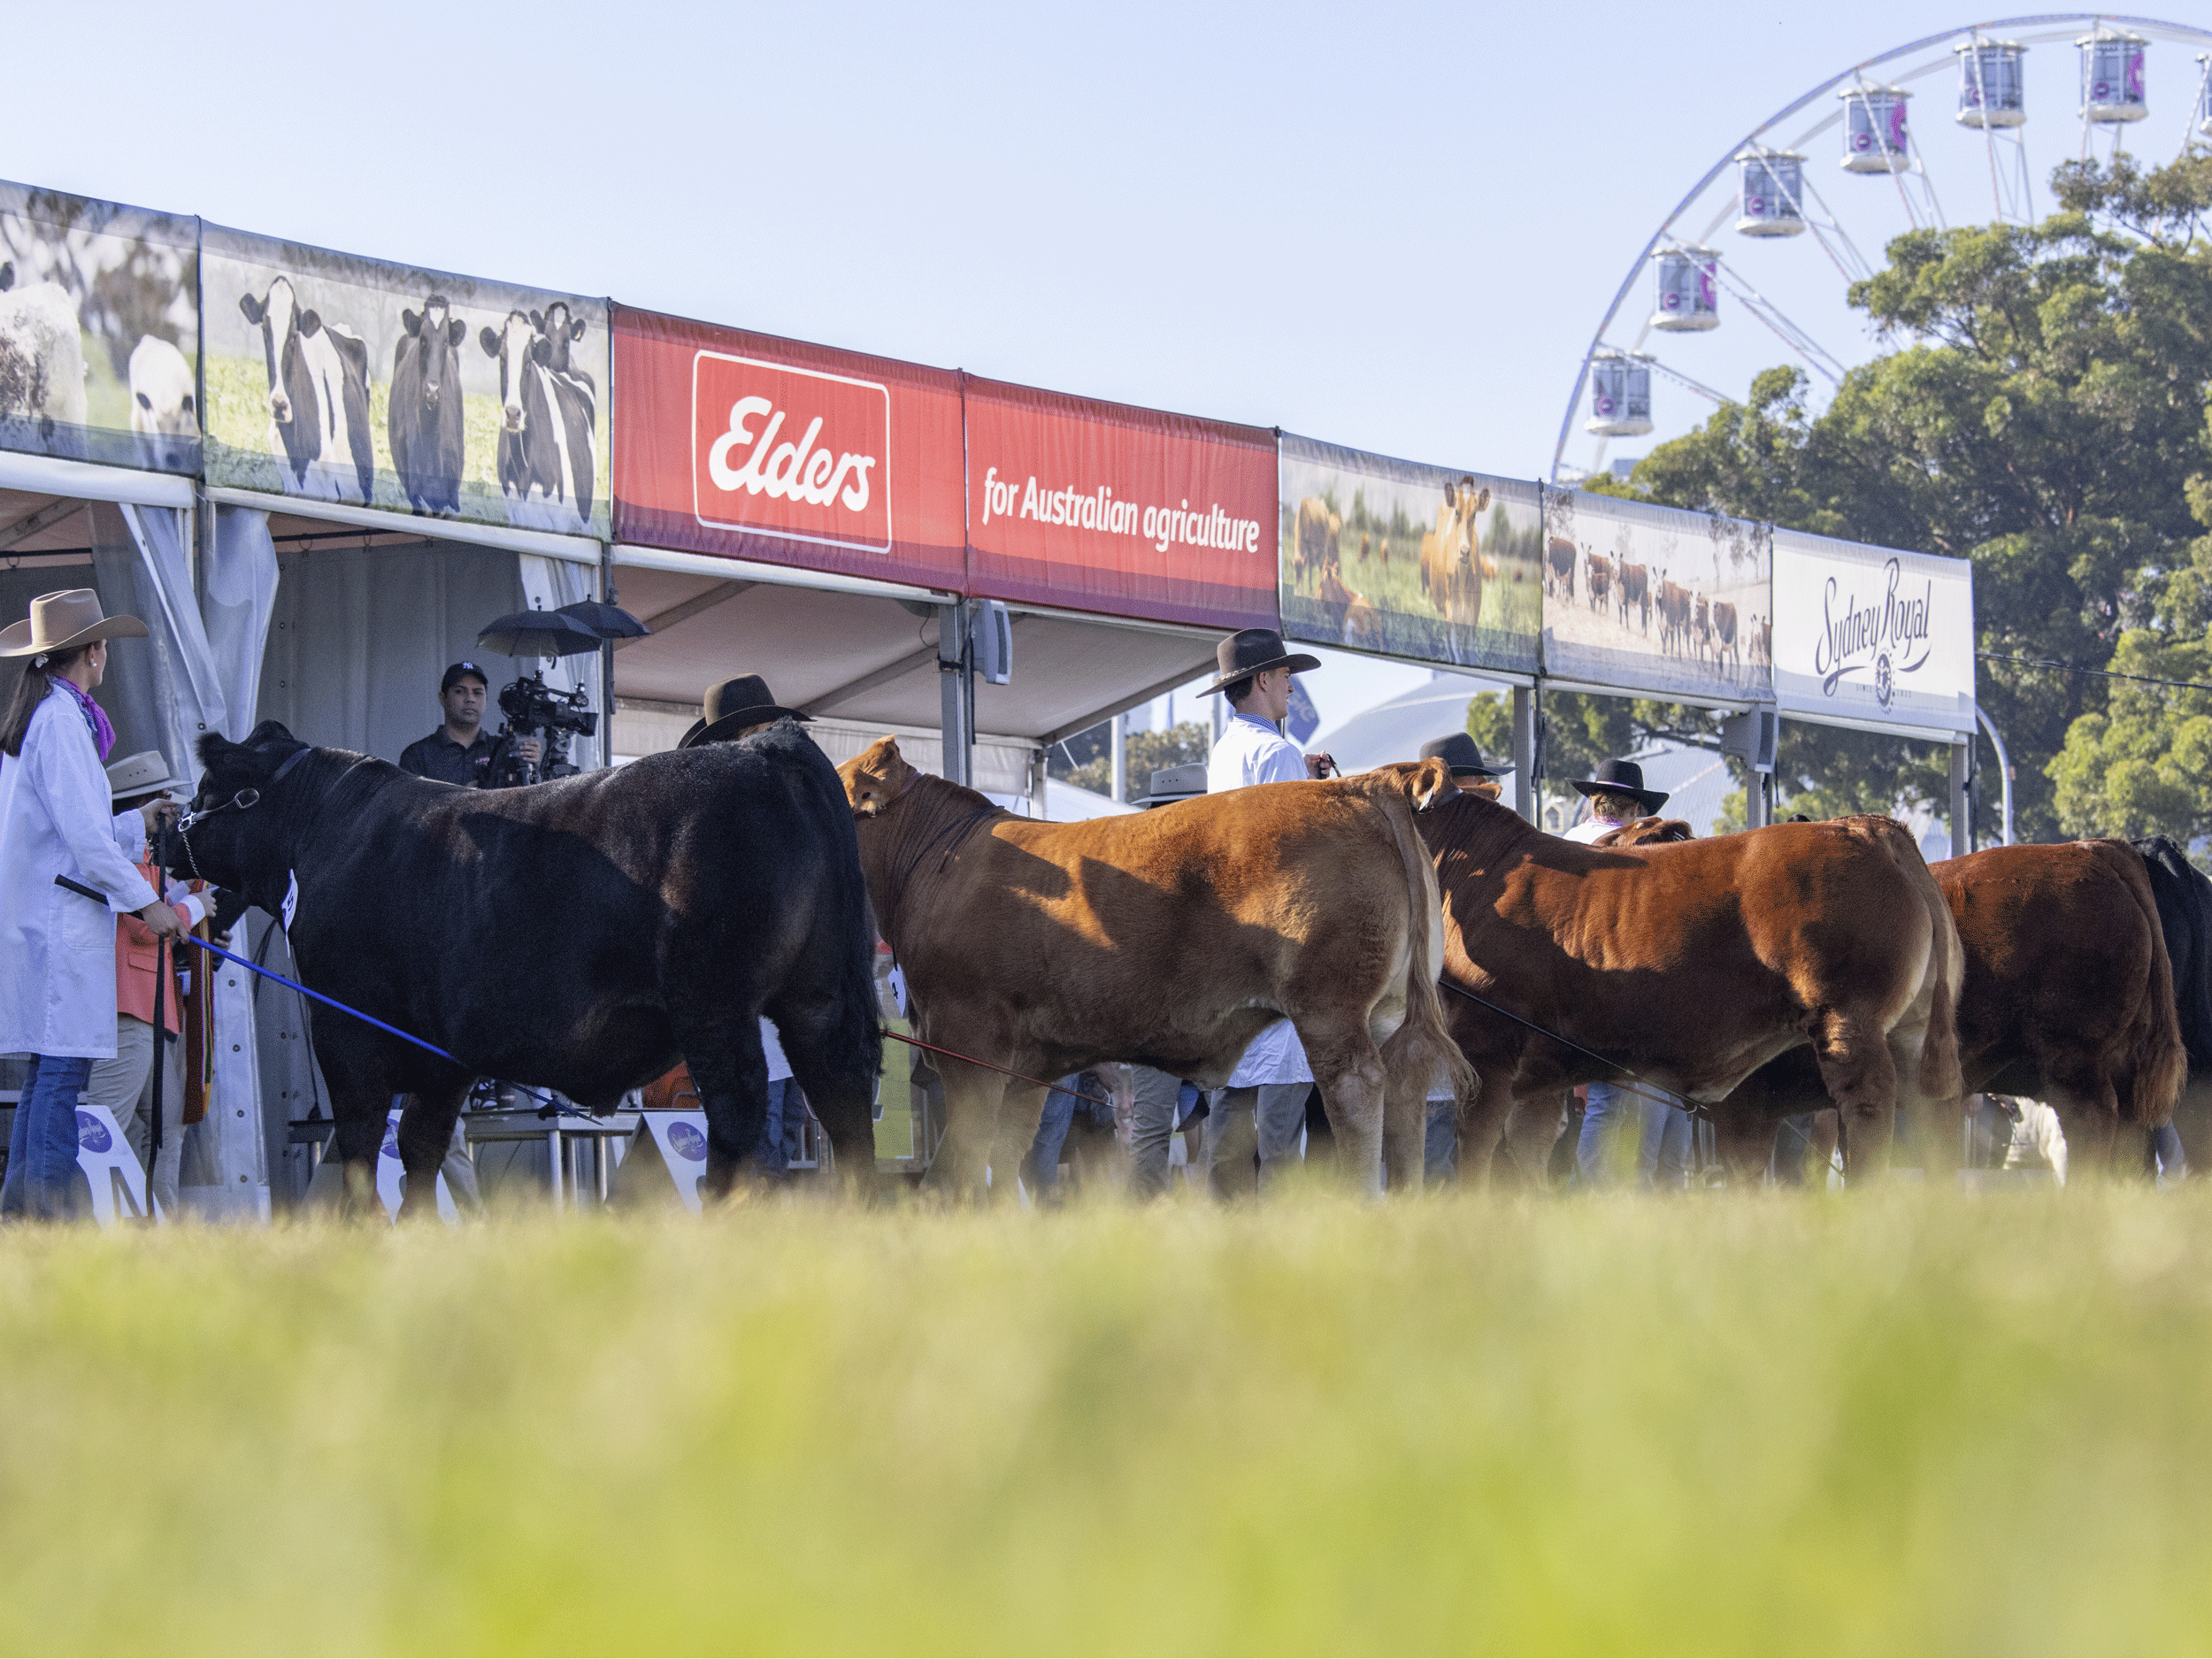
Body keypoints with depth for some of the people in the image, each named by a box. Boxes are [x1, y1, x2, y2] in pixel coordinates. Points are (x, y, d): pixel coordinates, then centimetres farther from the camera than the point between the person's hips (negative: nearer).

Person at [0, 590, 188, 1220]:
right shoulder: (61, 720, -12)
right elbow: (82, 834, -17)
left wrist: (140, 823, 33)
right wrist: (146, 901, -13)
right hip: (60, 917, -10)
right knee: (63, 1067, -11)